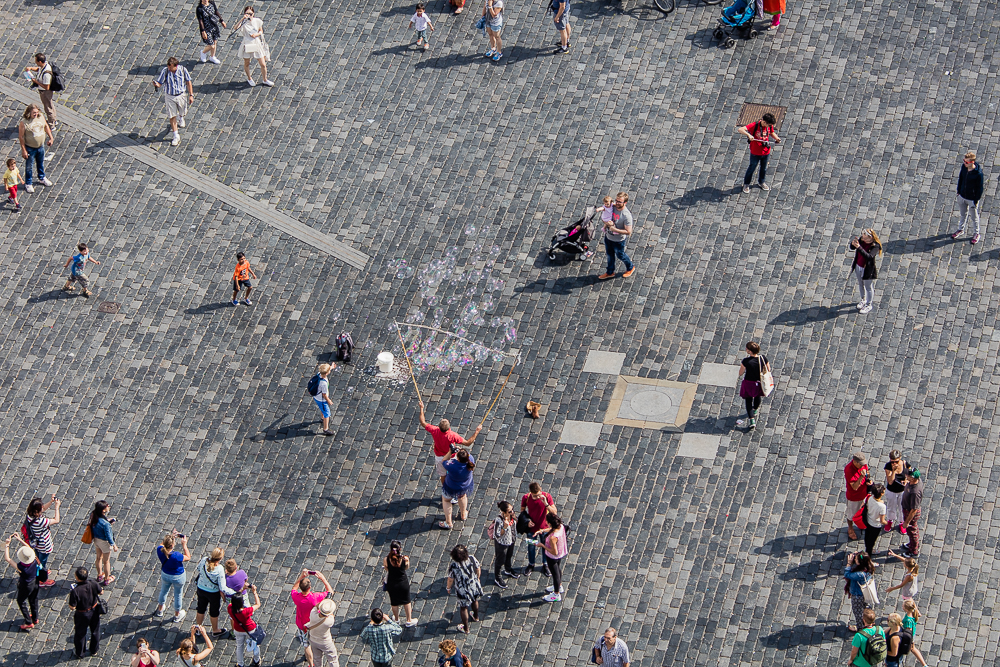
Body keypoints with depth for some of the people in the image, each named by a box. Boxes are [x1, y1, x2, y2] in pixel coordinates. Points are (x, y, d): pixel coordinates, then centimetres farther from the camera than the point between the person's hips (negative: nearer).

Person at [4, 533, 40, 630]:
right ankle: (35, 618, 48)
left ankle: (28, 622, 30)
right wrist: (19, 539, -6)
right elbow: (29, 548, -10)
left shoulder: (20, 567, -41)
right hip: (35, 583, 5)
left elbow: (7, 558, -30)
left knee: (21, 602, 21)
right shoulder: (35, 561, -28)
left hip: (25, 587, -5)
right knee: (33, 600, 27)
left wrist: (7, 545, -22)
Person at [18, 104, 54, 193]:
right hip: (30, 148, -5)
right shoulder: (24, 122, -26)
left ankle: (42, 178, 49)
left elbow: (46, 126, 11)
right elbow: (21, 137, -20)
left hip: (41, 146, 5)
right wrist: (23, 150, -19)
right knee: (29, 166, 11)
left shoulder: (41, 117, -9)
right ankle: (28, 184, 29)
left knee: (41, 163, 25)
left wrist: (51, 138, 11)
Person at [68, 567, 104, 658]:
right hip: (94, 611, 3)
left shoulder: (75, 591, -36)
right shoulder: (93, 584, -24)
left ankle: (79, 653, 42)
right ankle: (94, 650, 47)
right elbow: (101, 592, -4)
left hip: (82, 615, -3)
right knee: (95, 631, 27)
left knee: (80, 633, 22)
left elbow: (72, 607, -26)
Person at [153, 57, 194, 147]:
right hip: (169, 96, -1)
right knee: (172, 116, 0)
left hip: (181, 95, 2)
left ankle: (181, 118, 62)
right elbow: (159, 83, -16)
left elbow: (188, 82, -4)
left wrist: (191, 95, -3)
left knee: (183, 112, 23)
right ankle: (176, 136, 12)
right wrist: (156, 84, -42)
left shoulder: (183, 70, -16)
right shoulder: (165, 71, -20)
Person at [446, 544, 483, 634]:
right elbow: (478, 570, -5)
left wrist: (448, 588, 5)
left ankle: (466, 629, 41)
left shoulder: (453, 566, -31)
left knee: (463, 607, 22)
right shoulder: (472, 559, -23)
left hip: (463, 591, -3)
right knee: (475, 600, 34)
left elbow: (450, 580, -16)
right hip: (474, 586, 3)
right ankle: (476, 617, 62)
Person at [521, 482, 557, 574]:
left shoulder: (546, 496, -24)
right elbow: (522, 511, -2)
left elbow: (554, 512, -23)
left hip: (544, 527, -1)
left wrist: (546, 504, -39)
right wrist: (528, 520, -17)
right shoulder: (526, 498, -21)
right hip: (532, 527, 1)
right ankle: (531, 565, 44)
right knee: (531, 546, 20)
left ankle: (546, 566, 42)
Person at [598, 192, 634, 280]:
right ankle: (610, 272, 47)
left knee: (620, 255, 19)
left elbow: (628, 231, -29)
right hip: (608, 236, 6)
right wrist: (606, 223, -13)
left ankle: (630, 268, 48)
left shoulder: (626, 215, -33)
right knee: (610, 254, 24)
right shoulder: (613, 206, -13)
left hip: (618, 240, -6)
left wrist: (615, 229, -31)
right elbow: (604, 216, 6)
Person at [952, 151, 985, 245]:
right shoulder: (964, 167, -13)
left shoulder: (978, 173, -30)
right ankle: (961, 229, 50)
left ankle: (976, 234, 37)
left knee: (974, 217, 16)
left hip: (972, 199, -5)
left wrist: (976, 200, -12)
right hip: (962, 196, 5)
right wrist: (959, 191, 12)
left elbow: (980, 187, -19)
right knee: (962, 214, 27)